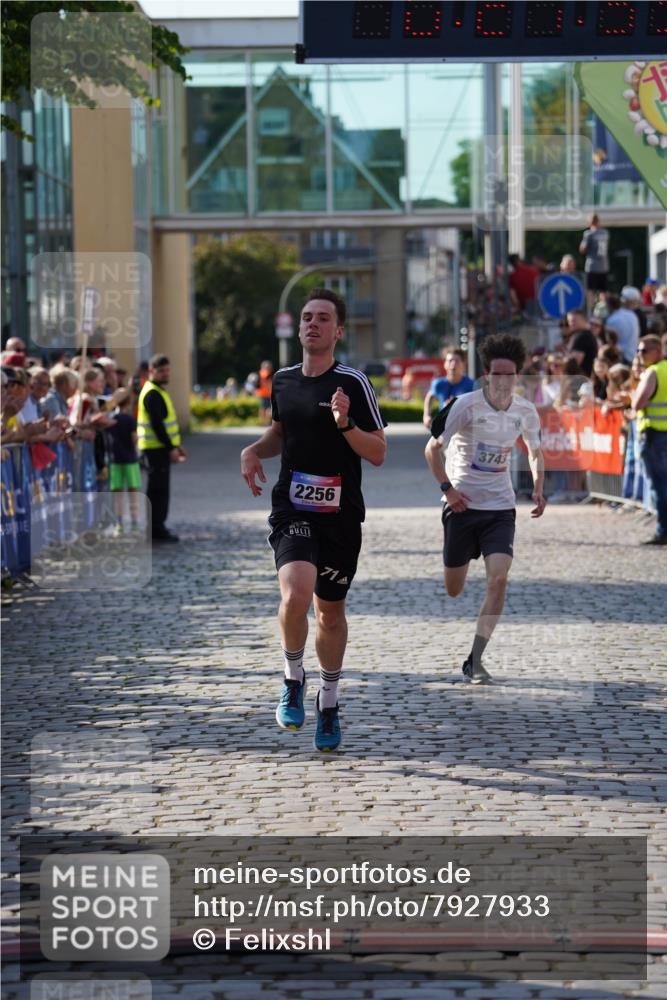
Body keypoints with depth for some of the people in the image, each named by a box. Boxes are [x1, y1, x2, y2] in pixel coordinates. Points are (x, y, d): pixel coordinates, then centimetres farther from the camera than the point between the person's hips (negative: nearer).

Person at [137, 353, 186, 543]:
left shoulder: (159, 391, 18)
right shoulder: (152, 394, -15)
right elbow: (157, 424, -21)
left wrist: (176, 445, 21)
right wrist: (170, 448, -22)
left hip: (162, 447, 10)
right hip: (157, 447, -10)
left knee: (159, 489, 14)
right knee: (158, 489, -8)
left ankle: (156, 527, 19)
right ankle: (156, 529, -6)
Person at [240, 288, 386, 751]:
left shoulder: (353, 383, -7)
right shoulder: (283, 379, 7)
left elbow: (378, 453, -8)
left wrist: (345, 423, -24)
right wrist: (254, 451, 6)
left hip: (340, 516, -1)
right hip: (292, 510, 2)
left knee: (331, 612, 10)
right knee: (296, 594, -24)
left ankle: (329, 703, 31)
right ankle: (294, 680, 1)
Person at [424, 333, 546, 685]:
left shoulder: (525, 412, -1)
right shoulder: (467, 406, -13)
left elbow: (535, 451, 17)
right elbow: (433, 448, -6)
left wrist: (537, 488, 3)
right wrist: (447, 489, -13)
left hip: (500, 507, 2)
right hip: (462, 504, -2)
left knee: (498, 577, -17)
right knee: (453, 591, 4)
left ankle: (475, 661, -13)